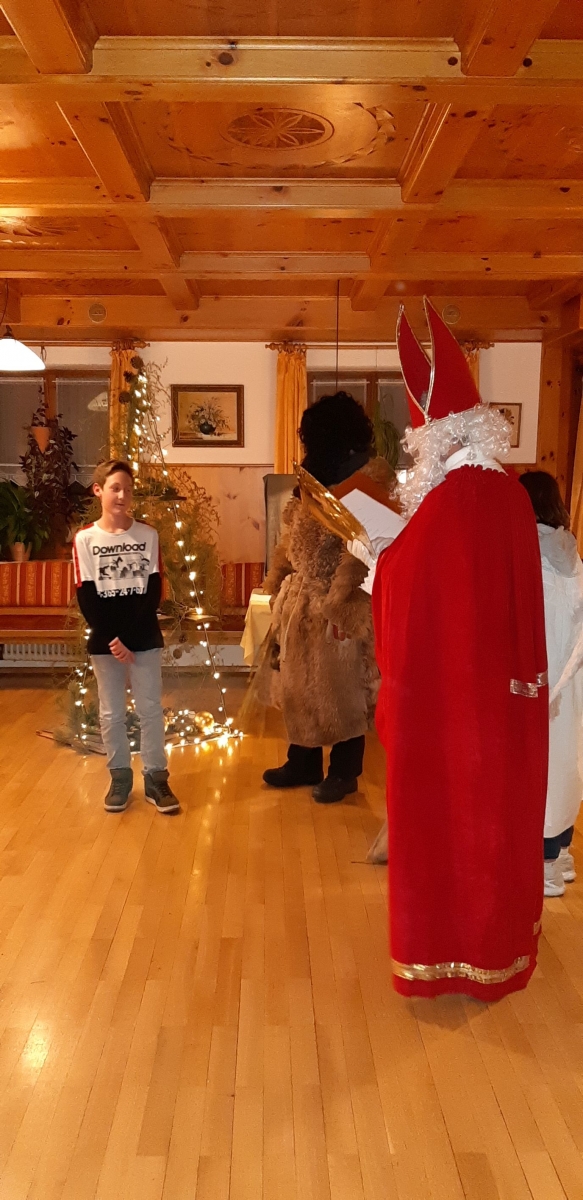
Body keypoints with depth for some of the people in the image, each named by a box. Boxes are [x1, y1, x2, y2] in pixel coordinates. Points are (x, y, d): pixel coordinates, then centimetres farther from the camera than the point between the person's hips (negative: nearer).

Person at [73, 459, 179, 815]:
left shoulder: (148, 535, -1)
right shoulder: (85, 539, -2)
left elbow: (154, 591, -4)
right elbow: (86, 597, -4)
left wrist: (128, 636, -13)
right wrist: (111, 639, -13)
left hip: (144, 637, 0)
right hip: (104, 639, 0)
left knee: (151, 709, 4)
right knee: (111, 712, 9)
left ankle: (156, 778, 16)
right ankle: (120, 777, 22)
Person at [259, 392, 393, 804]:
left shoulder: (371, 475, -12)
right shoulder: (318, 476, 14)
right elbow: (293, 535, 18)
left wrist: (337, 599, -26)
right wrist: (275, 582, 14)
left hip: (340, 604, -8)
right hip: (301, 598, 8)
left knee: (341, 689, 4)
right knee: (299, 684, 15)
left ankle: (344, 773, 20)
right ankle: (303, 764, 31)